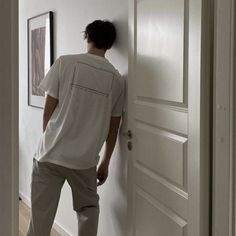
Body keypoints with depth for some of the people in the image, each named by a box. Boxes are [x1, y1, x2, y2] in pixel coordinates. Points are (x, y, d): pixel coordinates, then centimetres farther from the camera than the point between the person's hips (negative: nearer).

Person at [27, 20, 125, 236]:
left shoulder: (65, 63, -4)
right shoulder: (117, 79, 3)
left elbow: (49, 111, -2)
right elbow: (113, 127, 8)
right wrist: (105, 162, 20)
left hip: (51, 155, -2)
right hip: (85, 160, 2)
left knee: (41, 216, 6)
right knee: (88, 211, 22)